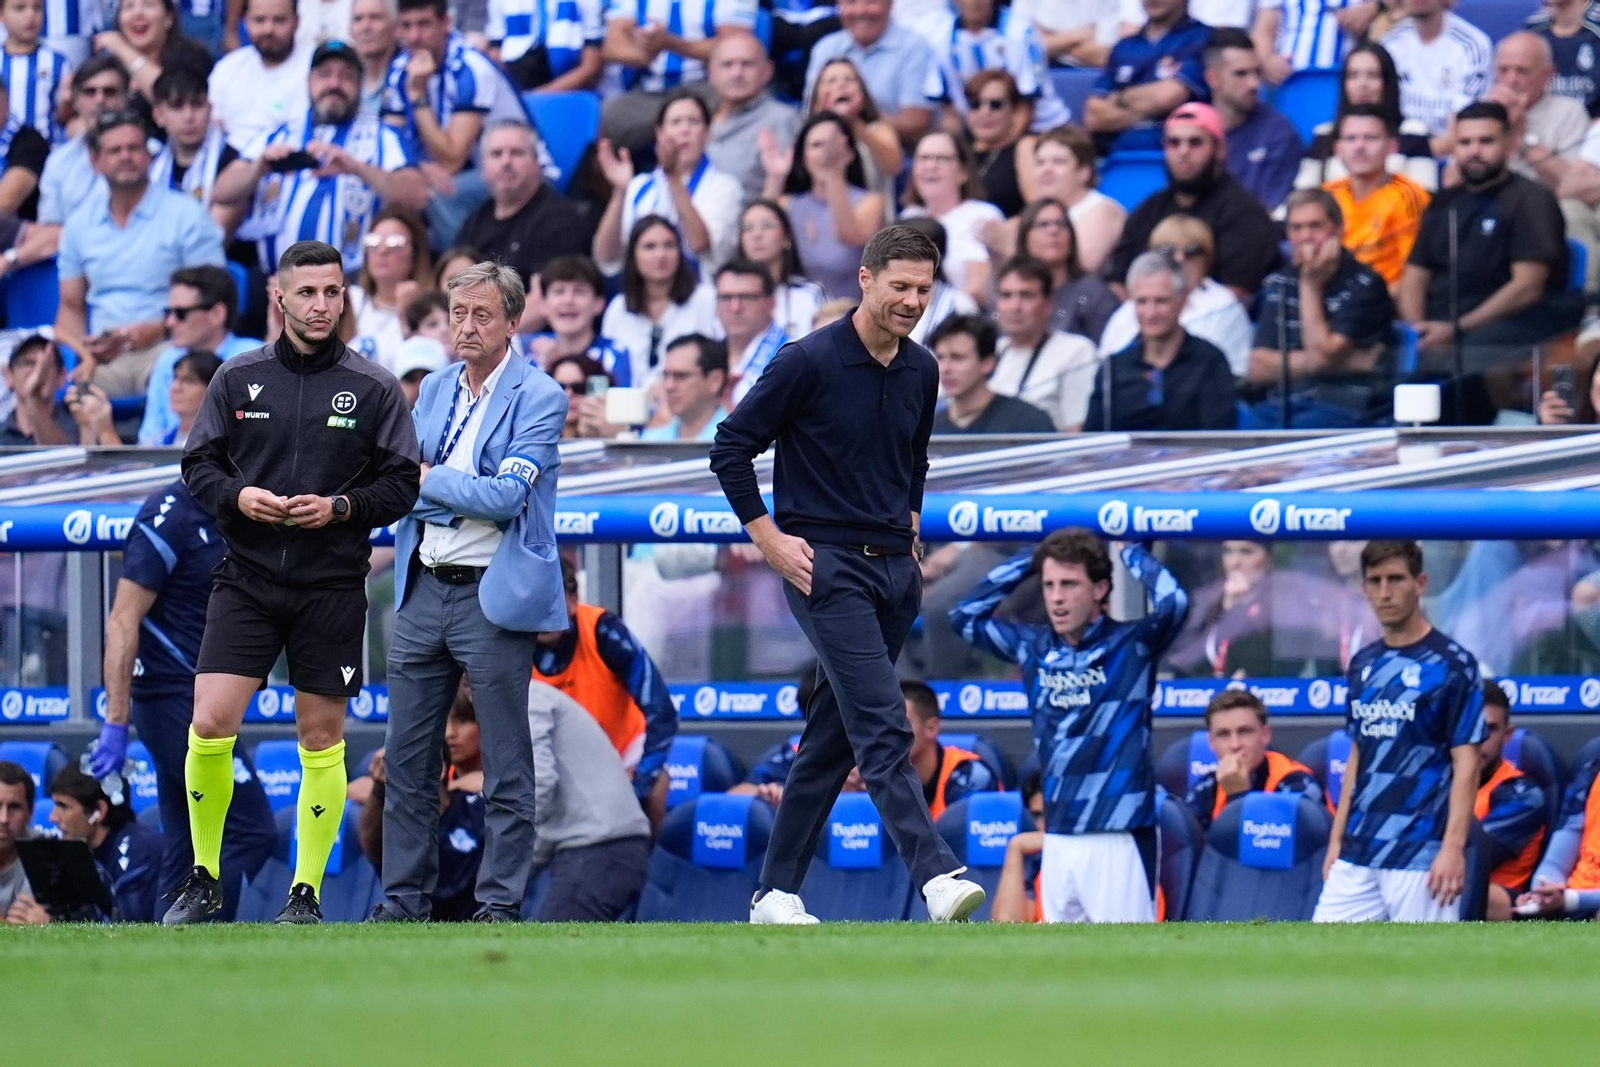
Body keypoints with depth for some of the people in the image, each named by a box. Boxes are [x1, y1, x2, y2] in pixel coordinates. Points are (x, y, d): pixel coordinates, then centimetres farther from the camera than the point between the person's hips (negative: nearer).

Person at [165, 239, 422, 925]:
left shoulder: (374, 389, 2)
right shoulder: (238, 379, 6)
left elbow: (402, 485, 2)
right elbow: (198, 466, 10)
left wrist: (340, 507, -14)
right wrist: (239, 495, -10)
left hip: (331, 586, -1)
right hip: (246, 579, 1)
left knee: (321, 739, 3)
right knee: (210, 725, -10)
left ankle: (306, 893, 14)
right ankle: (203, 881, 5)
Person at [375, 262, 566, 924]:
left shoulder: (539, 398, -6)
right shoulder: (434, 391, 13)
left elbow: (507, 495, -17)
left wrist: (430, 481, -6)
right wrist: (466, 493, -8)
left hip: (493, 598, -6)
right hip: (423, 591, 6)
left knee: (505, 770, -1)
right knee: (406, 762, 8)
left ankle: (499, 906, 3)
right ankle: (404, 901, 15)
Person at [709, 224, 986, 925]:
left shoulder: (921, 372, 9)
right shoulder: (810, 362, -11)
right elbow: (731, 446, -6)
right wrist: (771, 540, -8)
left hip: (895, 571, 7)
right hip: (826, 565, -7)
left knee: (833, 735, 9)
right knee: (882, 728, -17)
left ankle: (777, 891, 16)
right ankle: (937, 876, -28)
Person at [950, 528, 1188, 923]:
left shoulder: (1131, 644, -4)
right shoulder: (1034, 648, 11)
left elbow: (1173, 603, -21)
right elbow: (966, 615, 19)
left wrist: (1130, 553, -3)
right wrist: (1028, 559, 14)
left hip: (1118, 838, -6)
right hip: (1057, 841, 6)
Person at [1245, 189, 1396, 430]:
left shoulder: (1364, 285, -1)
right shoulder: (1279, 285, 15)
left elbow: (1322, 356, -10)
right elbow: (1256, 370, 5)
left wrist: (1311, 285, -5)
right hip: (1283, 406, 5)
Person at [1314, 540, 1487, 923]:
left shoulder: (1451, 664, -6)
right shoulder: (1363, 665, 14)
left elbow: (1466, 762, -9)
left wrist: (1453, 847, -17)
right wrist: (1337, 839, 17)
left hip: (1421, 855, -7)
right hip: (1358, 854, 7)